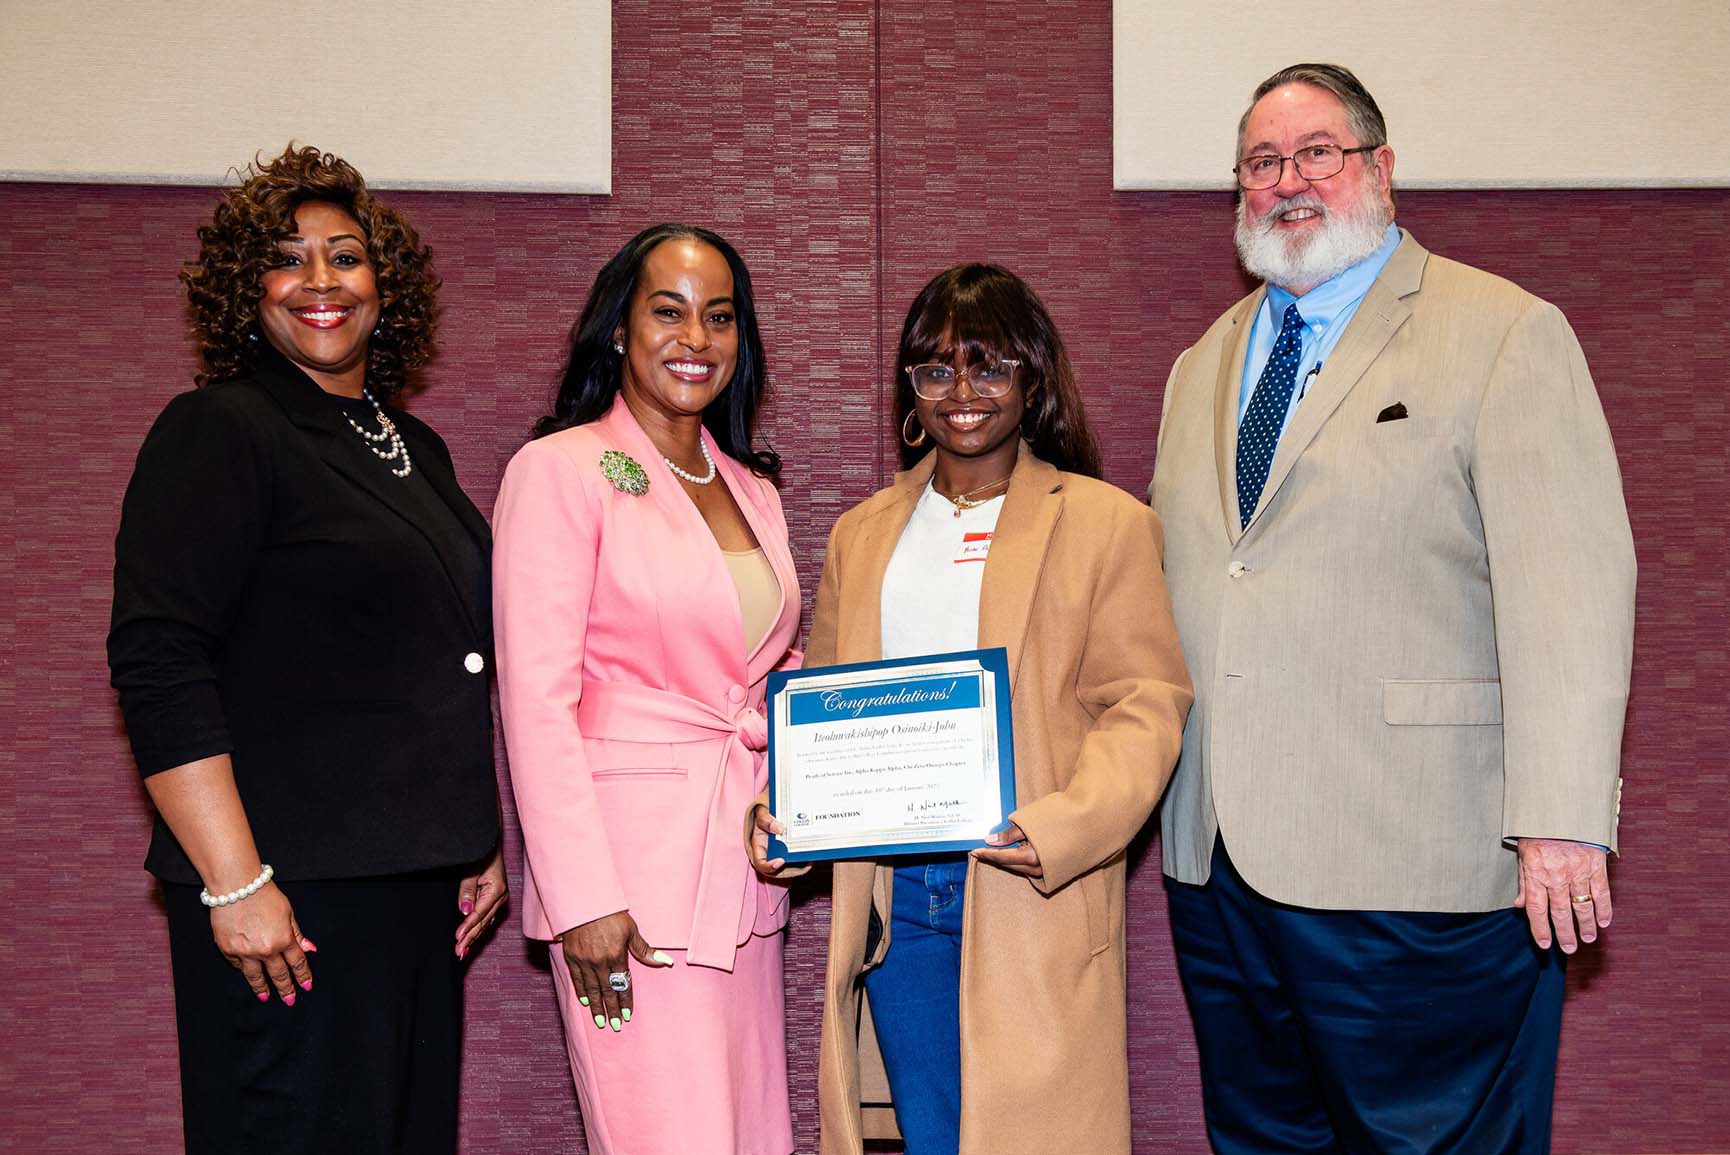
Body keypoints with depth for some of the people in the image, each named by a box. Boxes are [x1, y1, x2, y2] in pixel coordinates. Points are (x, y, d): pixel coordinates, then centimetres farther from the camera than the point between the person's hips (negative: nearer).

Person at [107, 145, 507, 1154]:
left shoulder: (416, 449, 15)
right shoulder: (220, 432, -7)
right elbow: (158, 667, -16)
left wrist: (481, 843, 18)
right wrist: (234, 882, -20)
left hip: (419, 886, 7)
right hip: (291, 894, -7)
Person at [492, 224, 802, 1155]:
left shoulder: (752, 489, 16)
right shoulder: (560, 469, -5)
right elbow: (536, 700, -11)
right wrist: (582, 897, -15)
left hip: (742, 863, 7)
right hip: (628, 871, -7)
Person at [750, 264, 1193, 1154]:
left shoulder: (1106, 523, 2)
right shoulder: (862, 533, 16)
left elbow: (1144, 704, -5)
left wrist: (1060, 826, -21)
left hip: (1031, 901, -4)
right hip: (892, 896, 4)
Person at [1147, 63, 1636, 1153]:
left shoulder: (1507, 336, -3)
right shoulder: (1205, 364, 17)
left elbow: (1570, 585, -12)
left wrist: (1562, 821, -20)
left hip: (1414, 864, -6)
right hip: (1218, 856, 6)